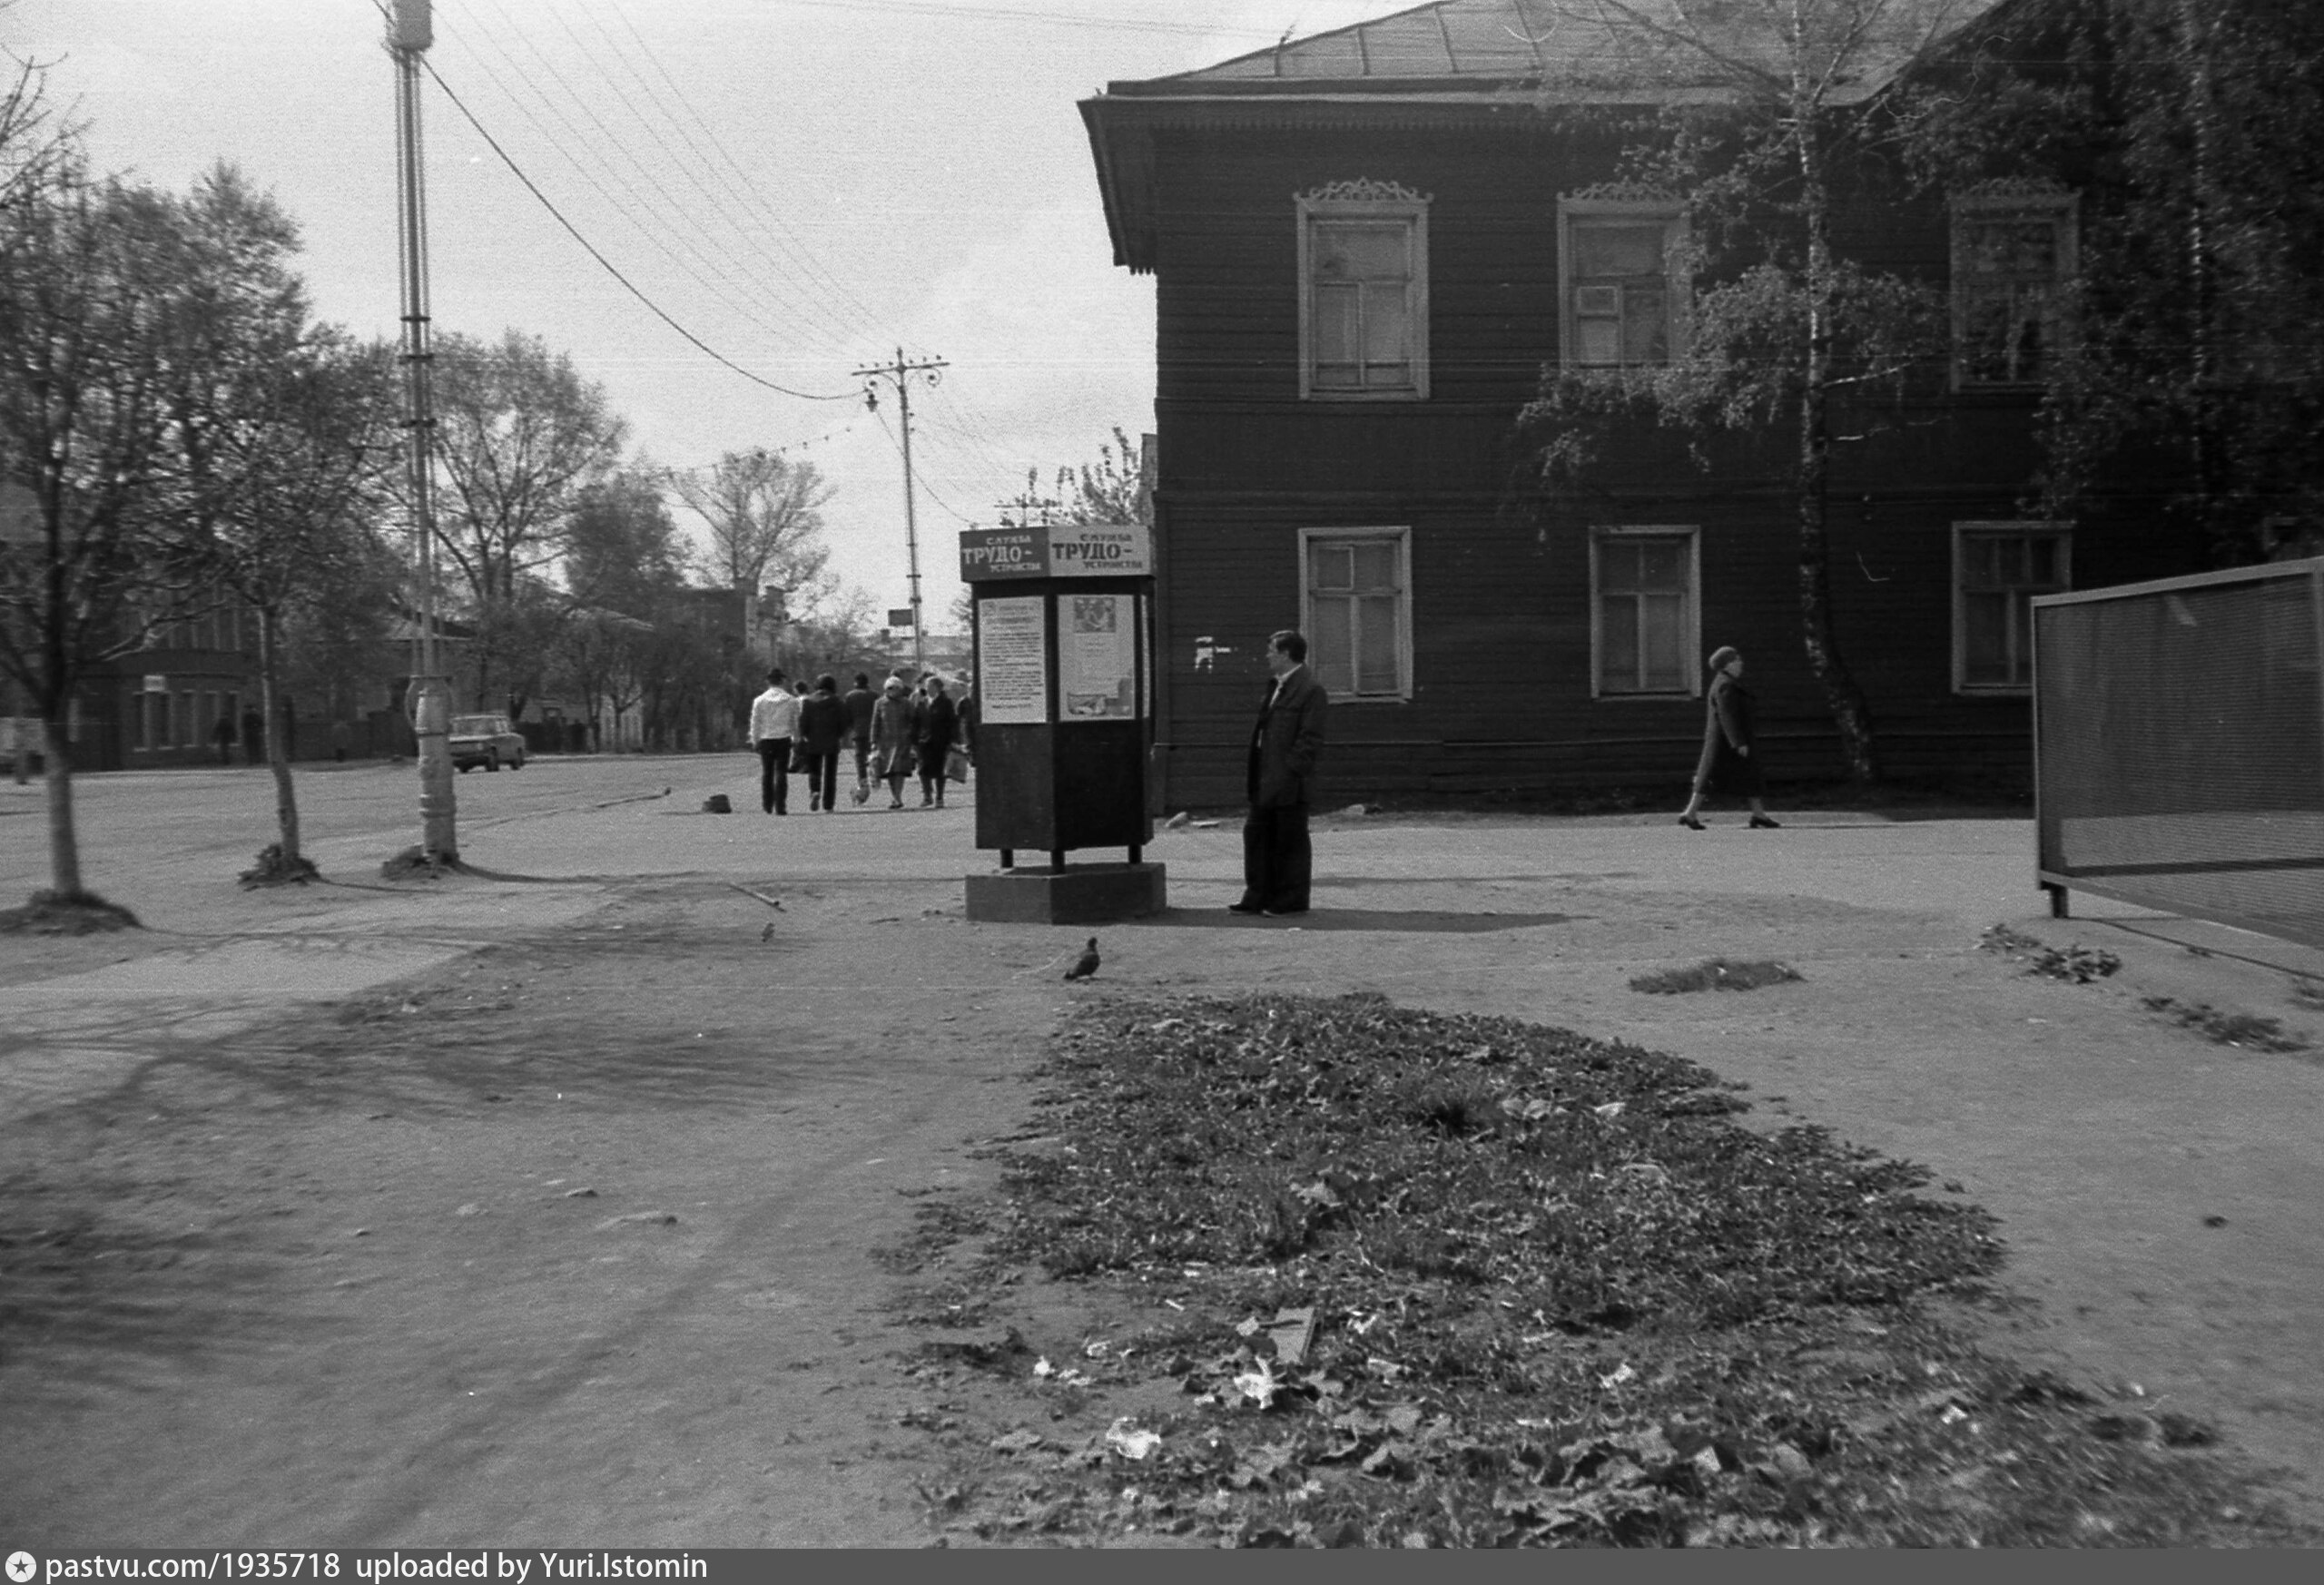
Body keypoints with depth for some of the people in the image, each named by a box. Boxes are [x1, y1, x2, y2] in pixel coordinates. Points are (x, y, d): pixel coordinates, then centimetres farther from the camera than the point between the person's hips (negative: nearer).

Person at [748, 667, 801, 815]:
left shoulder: (760, 700, -1)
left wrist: (755, 741, 11)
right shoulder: (791, 700, -1)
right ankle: (780, 807, -6)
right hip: (784, 740, -1)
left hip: (765, 740, 1)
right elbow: (796, 722, 3)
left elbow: (755, 723, 2)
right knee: (781, 773, 0)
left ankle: (767, 805, 14)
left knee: (766, 772, 12)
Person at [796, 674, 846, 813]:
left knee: (814, 771, 13)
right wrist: (839, 735, 14)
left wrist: (803, 736, 8)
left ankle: (814, 791, -16)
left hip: (813, 743, 0)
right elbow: (843, 723, -3)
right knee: (830, 774, 6)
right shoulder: (837, 702, -1)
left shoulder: (808, 701, 0)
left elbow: (803, 721, -5)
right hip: (832, 743, 0)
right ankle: (828, 805, 3)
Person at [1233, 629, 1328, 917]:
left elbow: (1311, 738, -16)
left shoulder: (1310, 689, -12)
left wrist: (1289, 771, -20)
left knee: (1290, 840, 0)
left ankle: (1292, 900, 9)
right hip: (1266, 781, 9)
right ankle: (1258, 896, 18)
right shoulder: (1279, 686, 16)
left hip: (1288, 782, -9)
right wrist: (1253, 770, 14)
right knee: (1257, 834, 11)